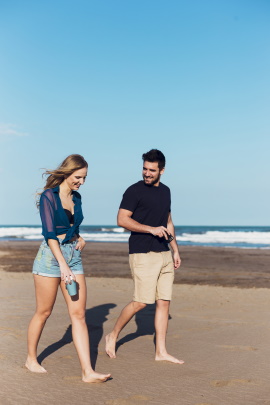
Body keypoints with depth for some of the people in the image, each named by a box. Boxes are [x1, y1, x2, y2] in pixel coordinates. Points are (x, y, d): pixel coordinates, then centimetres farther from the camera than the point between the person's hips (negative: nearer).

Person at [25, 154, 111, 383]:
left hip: (74, 256, 6)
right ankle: (31, 359, 28)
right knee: (44, 312, 6)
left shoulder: (77, 198, 11)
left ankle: (88, 372, -3)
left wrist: (80, 239, 6)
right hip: (51, 255, -6)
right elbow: (49, 233, -17)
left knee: (79, 314, -2)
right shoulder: (49, 196, -9)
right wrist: (63, 266, -24)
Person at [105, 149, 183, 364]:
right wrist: (151, 229, -20)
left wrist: (175, 250, 20)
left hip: (164, 254, 7)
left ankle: (161, 351, 11)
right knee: (141, 302, -8)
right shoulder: (135, 191, -6)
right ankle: (113, 336, 13)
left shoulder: (165, 191, 14)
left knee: (164, 302, 5)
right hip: (143, 254, -7)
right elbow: (122, 219, -13)